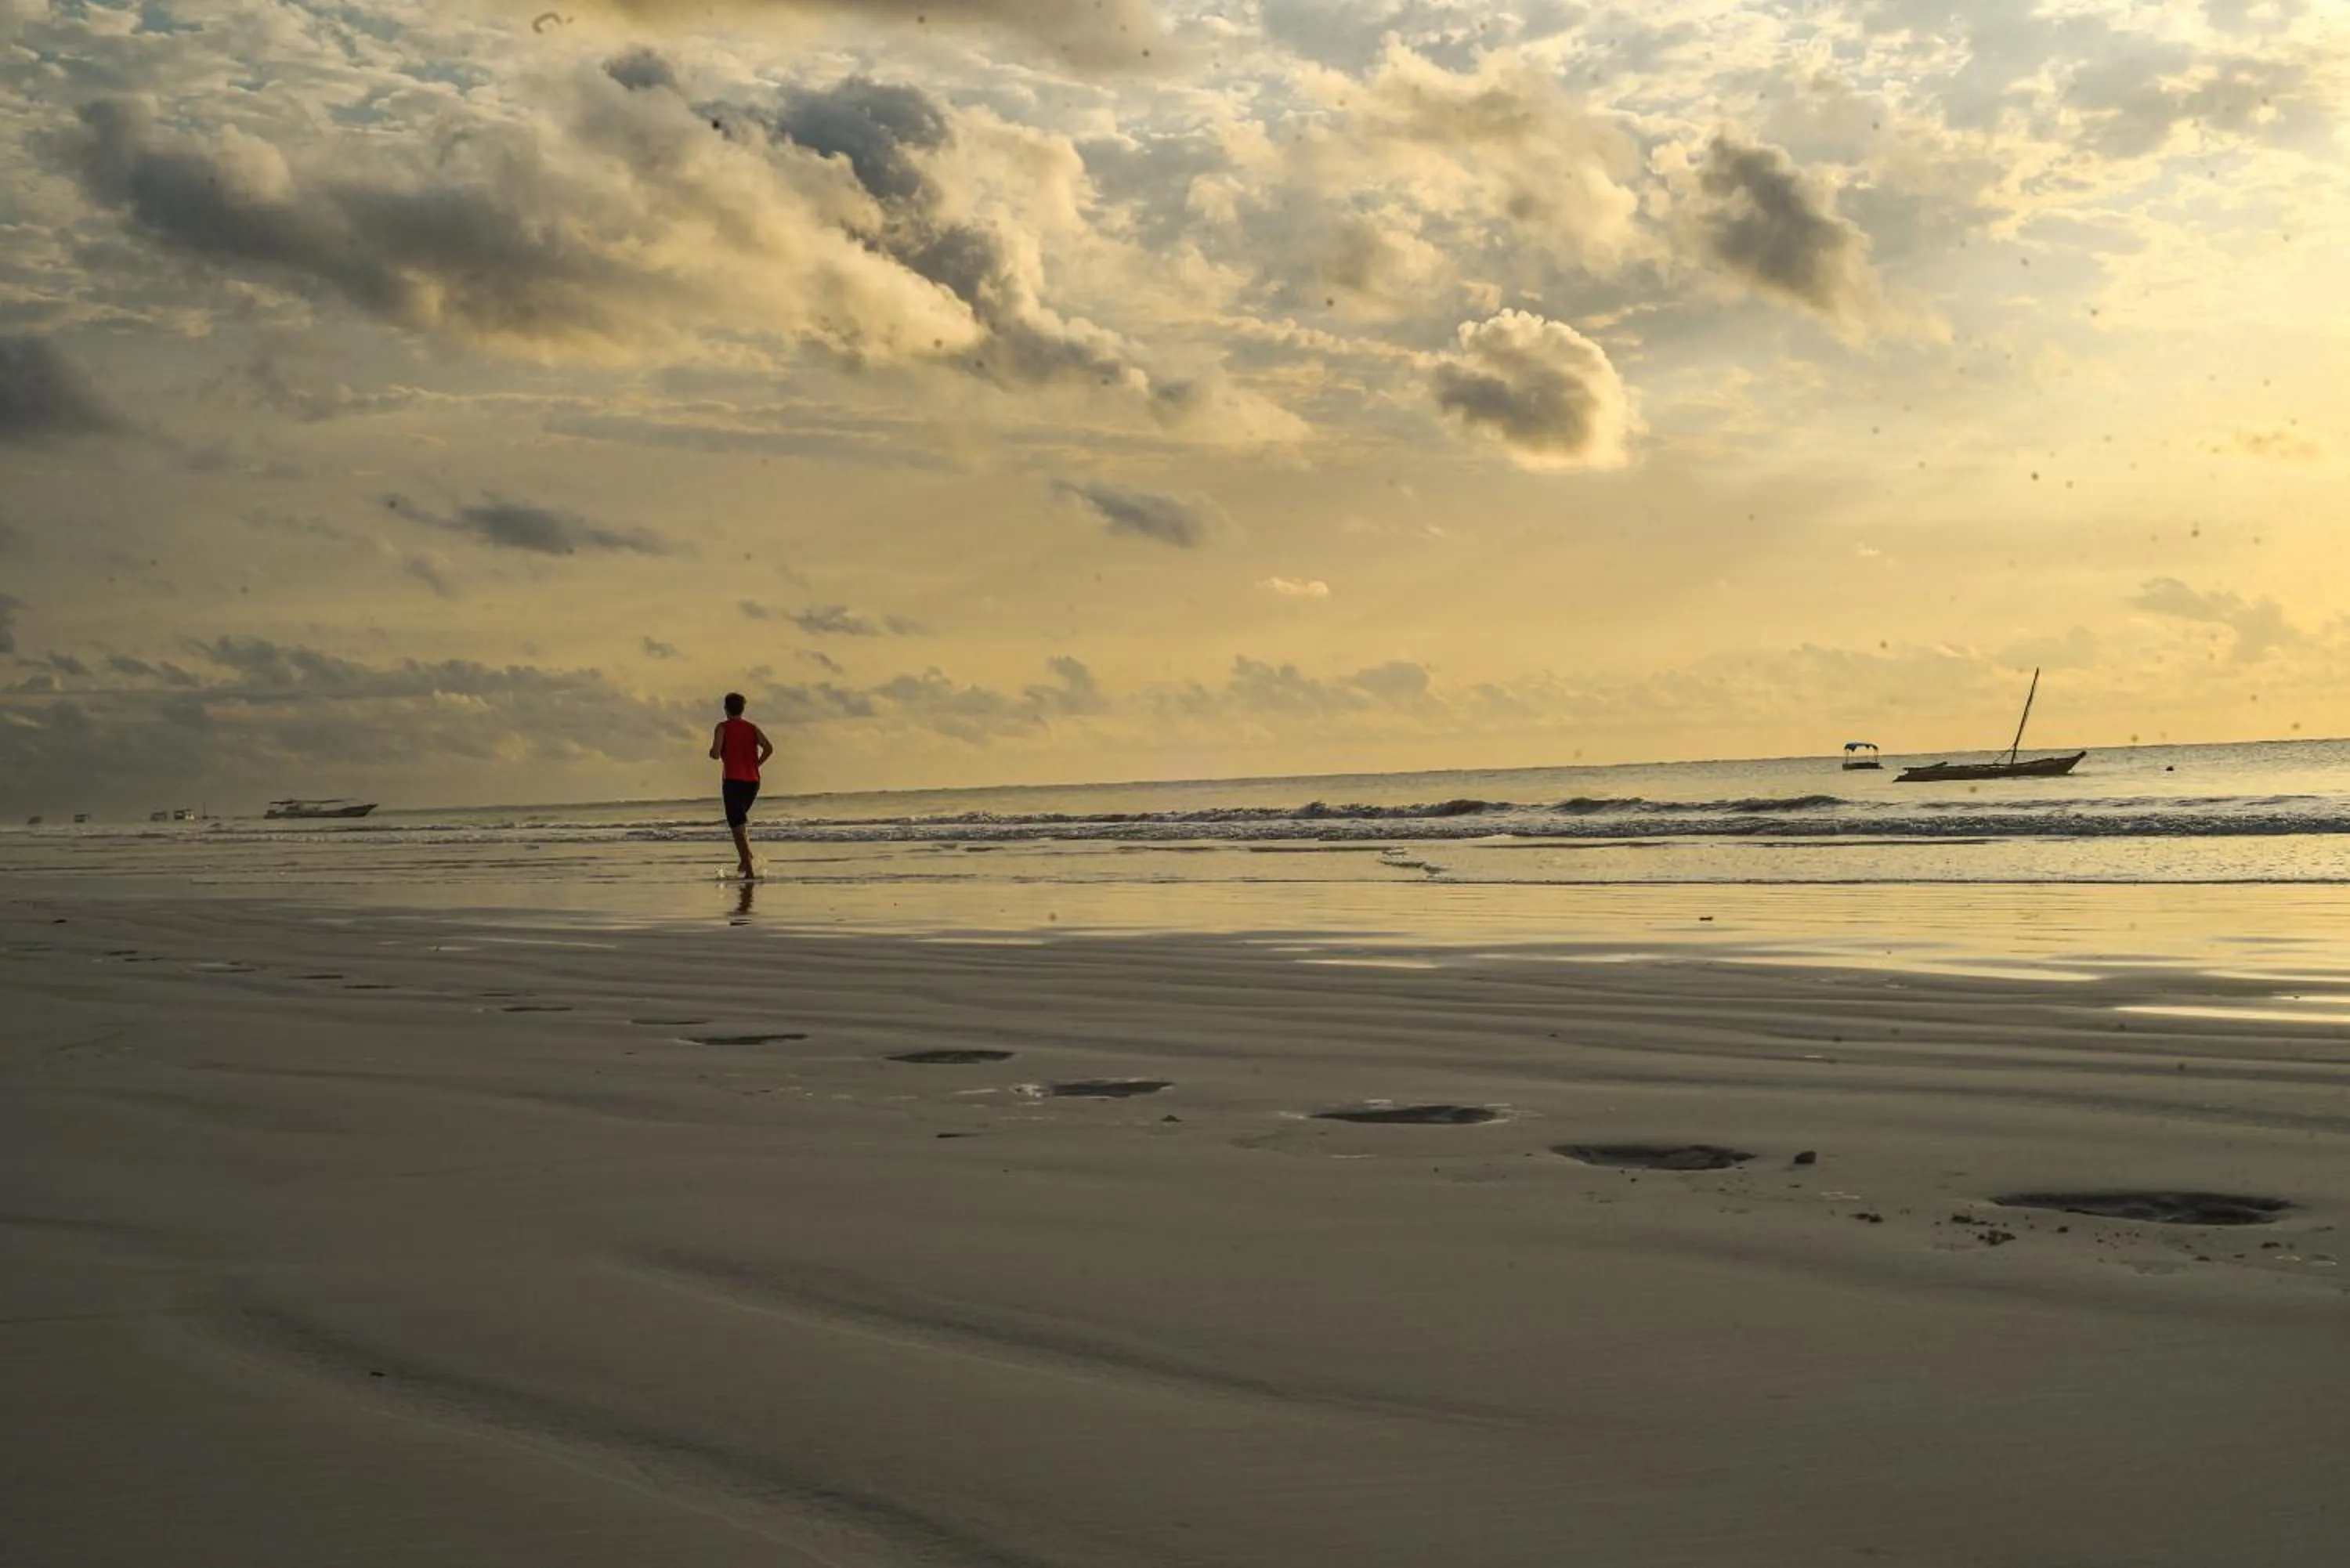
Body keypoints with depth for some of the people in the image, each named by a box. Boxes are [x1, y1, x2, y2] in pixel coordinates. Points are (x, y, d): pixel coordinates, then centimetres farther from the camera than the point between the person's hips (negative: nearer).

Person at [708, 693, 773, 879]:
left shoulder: (723, 728, -2)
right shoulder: (752, 728, 9)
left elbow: (715, 754, -13)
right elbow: (769, 748, -5)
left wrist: (713, 752, 10)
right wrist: (756, 764, 8)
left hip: (733, 781, -5)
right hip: (752, 781, 5)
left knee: (737, 826, -5)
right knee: (742, 818, 28)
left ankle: (749, 870, -15)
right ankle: (747, 855, 10)